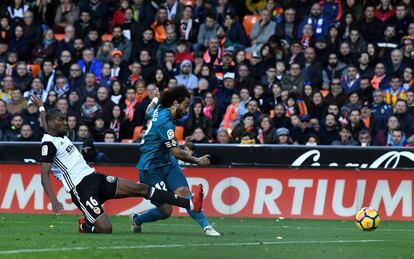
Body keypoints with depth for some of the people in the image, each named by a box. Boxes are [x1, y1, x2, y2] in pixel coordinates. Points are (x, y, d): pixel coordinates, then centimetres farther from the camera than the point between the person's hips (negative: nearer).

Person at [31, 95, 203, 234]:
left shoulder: (59, 135, 14)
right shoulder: (49, 143, -13)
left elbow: (45, 125, 37)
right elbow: (44, 176, -20)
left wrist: (41, 107, 57)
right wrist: (54, 201, -32)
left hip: (95, 178, 9)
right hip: (81, 189, -9)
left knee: (139, 188, -3)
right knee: (105, 229, -21)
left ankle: (190, 204, -7)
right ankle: (85, 226, 15)